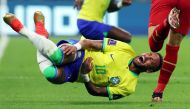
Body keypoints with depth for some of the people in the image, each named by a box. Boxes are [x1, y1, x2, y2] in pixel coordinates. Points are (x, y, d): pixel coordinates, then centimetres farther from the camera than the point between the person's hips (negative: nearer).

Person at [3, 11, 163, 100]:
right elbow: (90, 43, -5)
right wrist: (76, 46, -24)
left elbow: (96, 91, -10)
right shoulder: (126, 50, -6)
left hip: (75, 73, -1)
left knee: (54, 75, -34)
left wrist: (85, 75, -26)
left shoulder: (128, 87, -12)